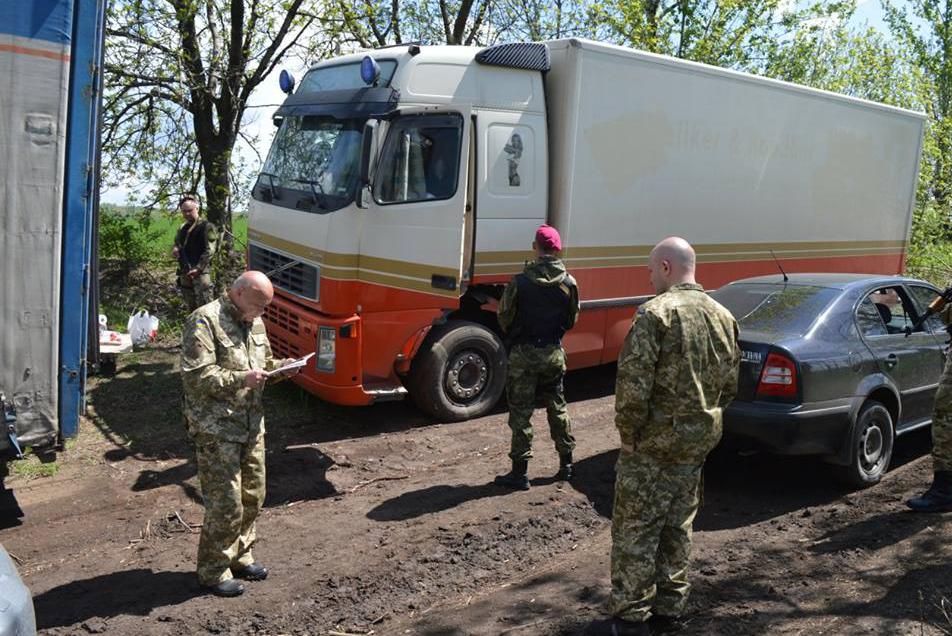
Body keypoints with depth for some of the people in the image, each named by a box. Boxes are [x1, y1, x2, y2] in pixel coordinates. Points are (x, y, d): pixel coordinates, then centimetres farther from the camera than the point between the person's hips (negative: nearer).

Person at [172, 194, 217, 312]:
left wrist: (198, 268, -21)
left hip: (201, 272, -8)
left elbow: (209, 251, -13)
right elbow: (176, 244, 30)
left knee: (205, 306, -15)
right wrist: (175, 249, 4)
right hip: (185, 273, 8)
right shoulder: (182, 228, 17)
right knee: (190, 306, 14)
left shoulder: (206, 227, -6)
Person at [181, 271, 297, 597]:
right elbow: (196, 377, -20)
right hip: (216, 428, -8)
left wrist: (280, 366, 2)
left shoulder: (254, 322, 12)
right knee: (226, 503, -3)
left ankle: (239, 556, 34)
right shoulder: (204, 321, -14)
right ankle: (213, 571, 14)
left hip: (251, 423, 8)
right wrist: (241, 378, -26)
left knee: (253, 495, 16)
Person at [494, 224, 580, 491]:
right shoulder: (569, 283, -5)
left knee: (520, 413, 4)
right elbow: (571, 320, 5)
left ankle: (519, 472, 8)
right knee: (557, 407, 19)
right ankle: (566, 464, 28)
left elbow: (504, 317, -7)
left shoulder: (520, 282, -16)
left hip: (524, 354, -4)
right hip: (554, 353, 4)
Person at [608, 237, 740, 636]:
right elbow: (729, 385, 12)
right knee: (677, 529, 18)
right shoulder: (723, 316, 8)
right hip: (698, 442, 7)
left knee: (635, 531, 4)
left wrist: (628, 431, -10)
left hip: (653, 442, -7)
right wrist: (703, 419, 17)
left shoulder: (656, 312, -16)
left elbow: (633, 382, -21)